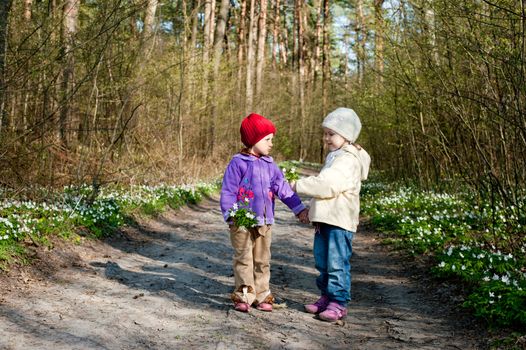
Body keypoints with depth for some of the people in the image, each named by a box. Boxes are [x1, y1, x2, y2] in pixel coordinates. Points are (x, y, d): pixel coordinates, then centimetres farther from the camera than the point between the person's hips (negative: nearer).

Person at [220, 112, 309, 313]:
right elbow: (228, 191, -10)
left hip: (264, 222, 6)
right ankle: (244, 296, 9)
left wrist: (299, 208, 1)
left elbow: (283, 188, 7)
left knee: (262, 260, 12)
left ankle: (262, 295, 21)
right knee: (244, 259, 1)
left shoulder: (270, 165, 9)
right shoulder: (238, 163, -8)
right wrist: (230, 214, -19)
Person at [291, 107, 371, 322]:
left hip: (340, 221, -10)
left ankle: (339, 302, 1)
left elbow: (327, 185, -24)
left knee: (337, 262, -6)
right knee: (323, 262, 16)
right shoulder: (334, 157, 19)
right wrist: (312, 211, 21)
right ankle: (327, 296, 26)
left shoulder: (348, 160, -15)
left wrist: (299, 186, -15)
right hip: (325, 219, 10)